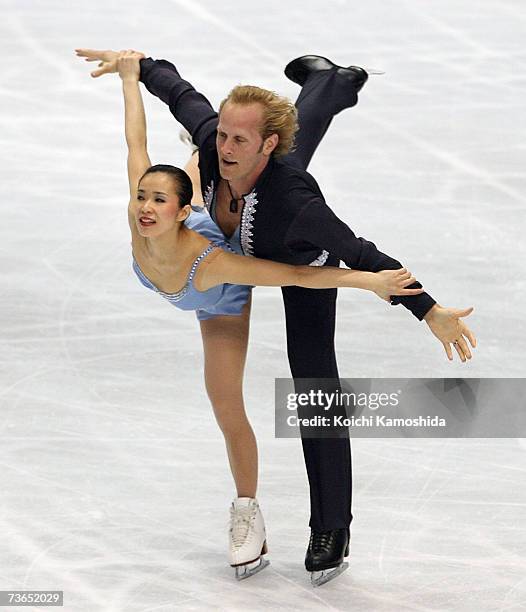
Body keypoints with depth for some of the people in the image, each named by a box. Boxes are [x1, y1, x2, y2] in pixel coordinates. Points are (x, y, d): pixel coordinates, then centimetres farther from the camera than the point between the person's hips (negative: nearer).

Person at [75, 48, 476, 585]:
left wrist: (431, 312, -51)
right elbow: (181, 92, -18)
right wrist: (135, 64, -2)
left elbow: (363, 257, -49)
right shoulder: (213, 140, -40)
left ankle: (332, 528, 7)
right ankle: (329, 80, 73)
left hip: (306, 262, -5)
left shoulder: (293, 202, -52)